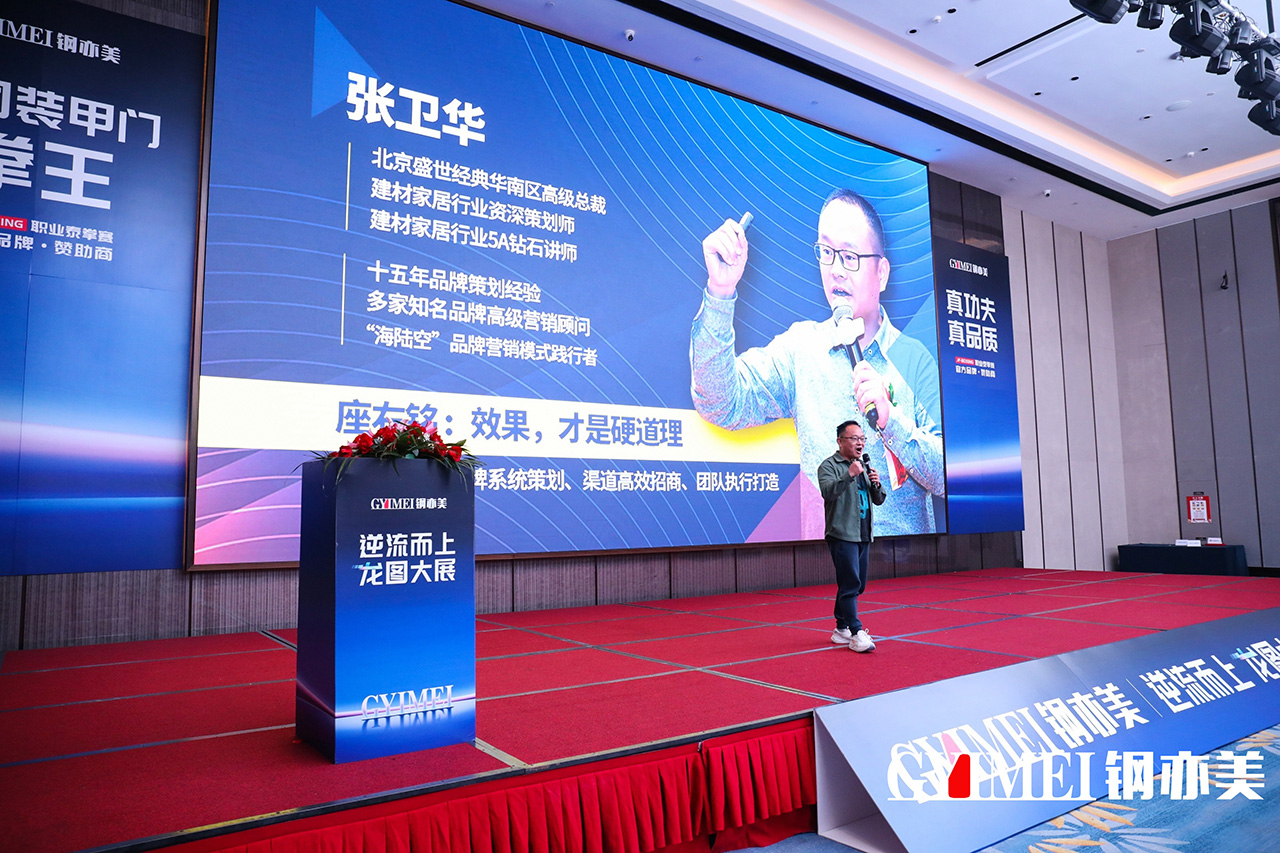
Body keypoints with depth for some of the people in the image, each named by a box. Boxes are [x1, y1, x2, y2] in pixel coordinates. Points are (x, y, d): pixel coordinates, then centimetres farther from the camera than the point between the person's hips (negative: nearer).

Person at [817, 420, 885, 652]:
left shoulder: (863, 466, 19)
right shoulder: (829, 465, -4)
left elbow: (878, 500, 20)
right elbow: (827, 491, -22)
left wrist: (876, 485, 0)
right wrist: (849, 475, -30)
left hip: (863, 535, 8)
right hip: (842, 535, -8)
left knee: (857, 585, 12)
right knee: (850, 584, -13)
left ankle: (841, 629, 22)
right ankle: (856, 633, -12)